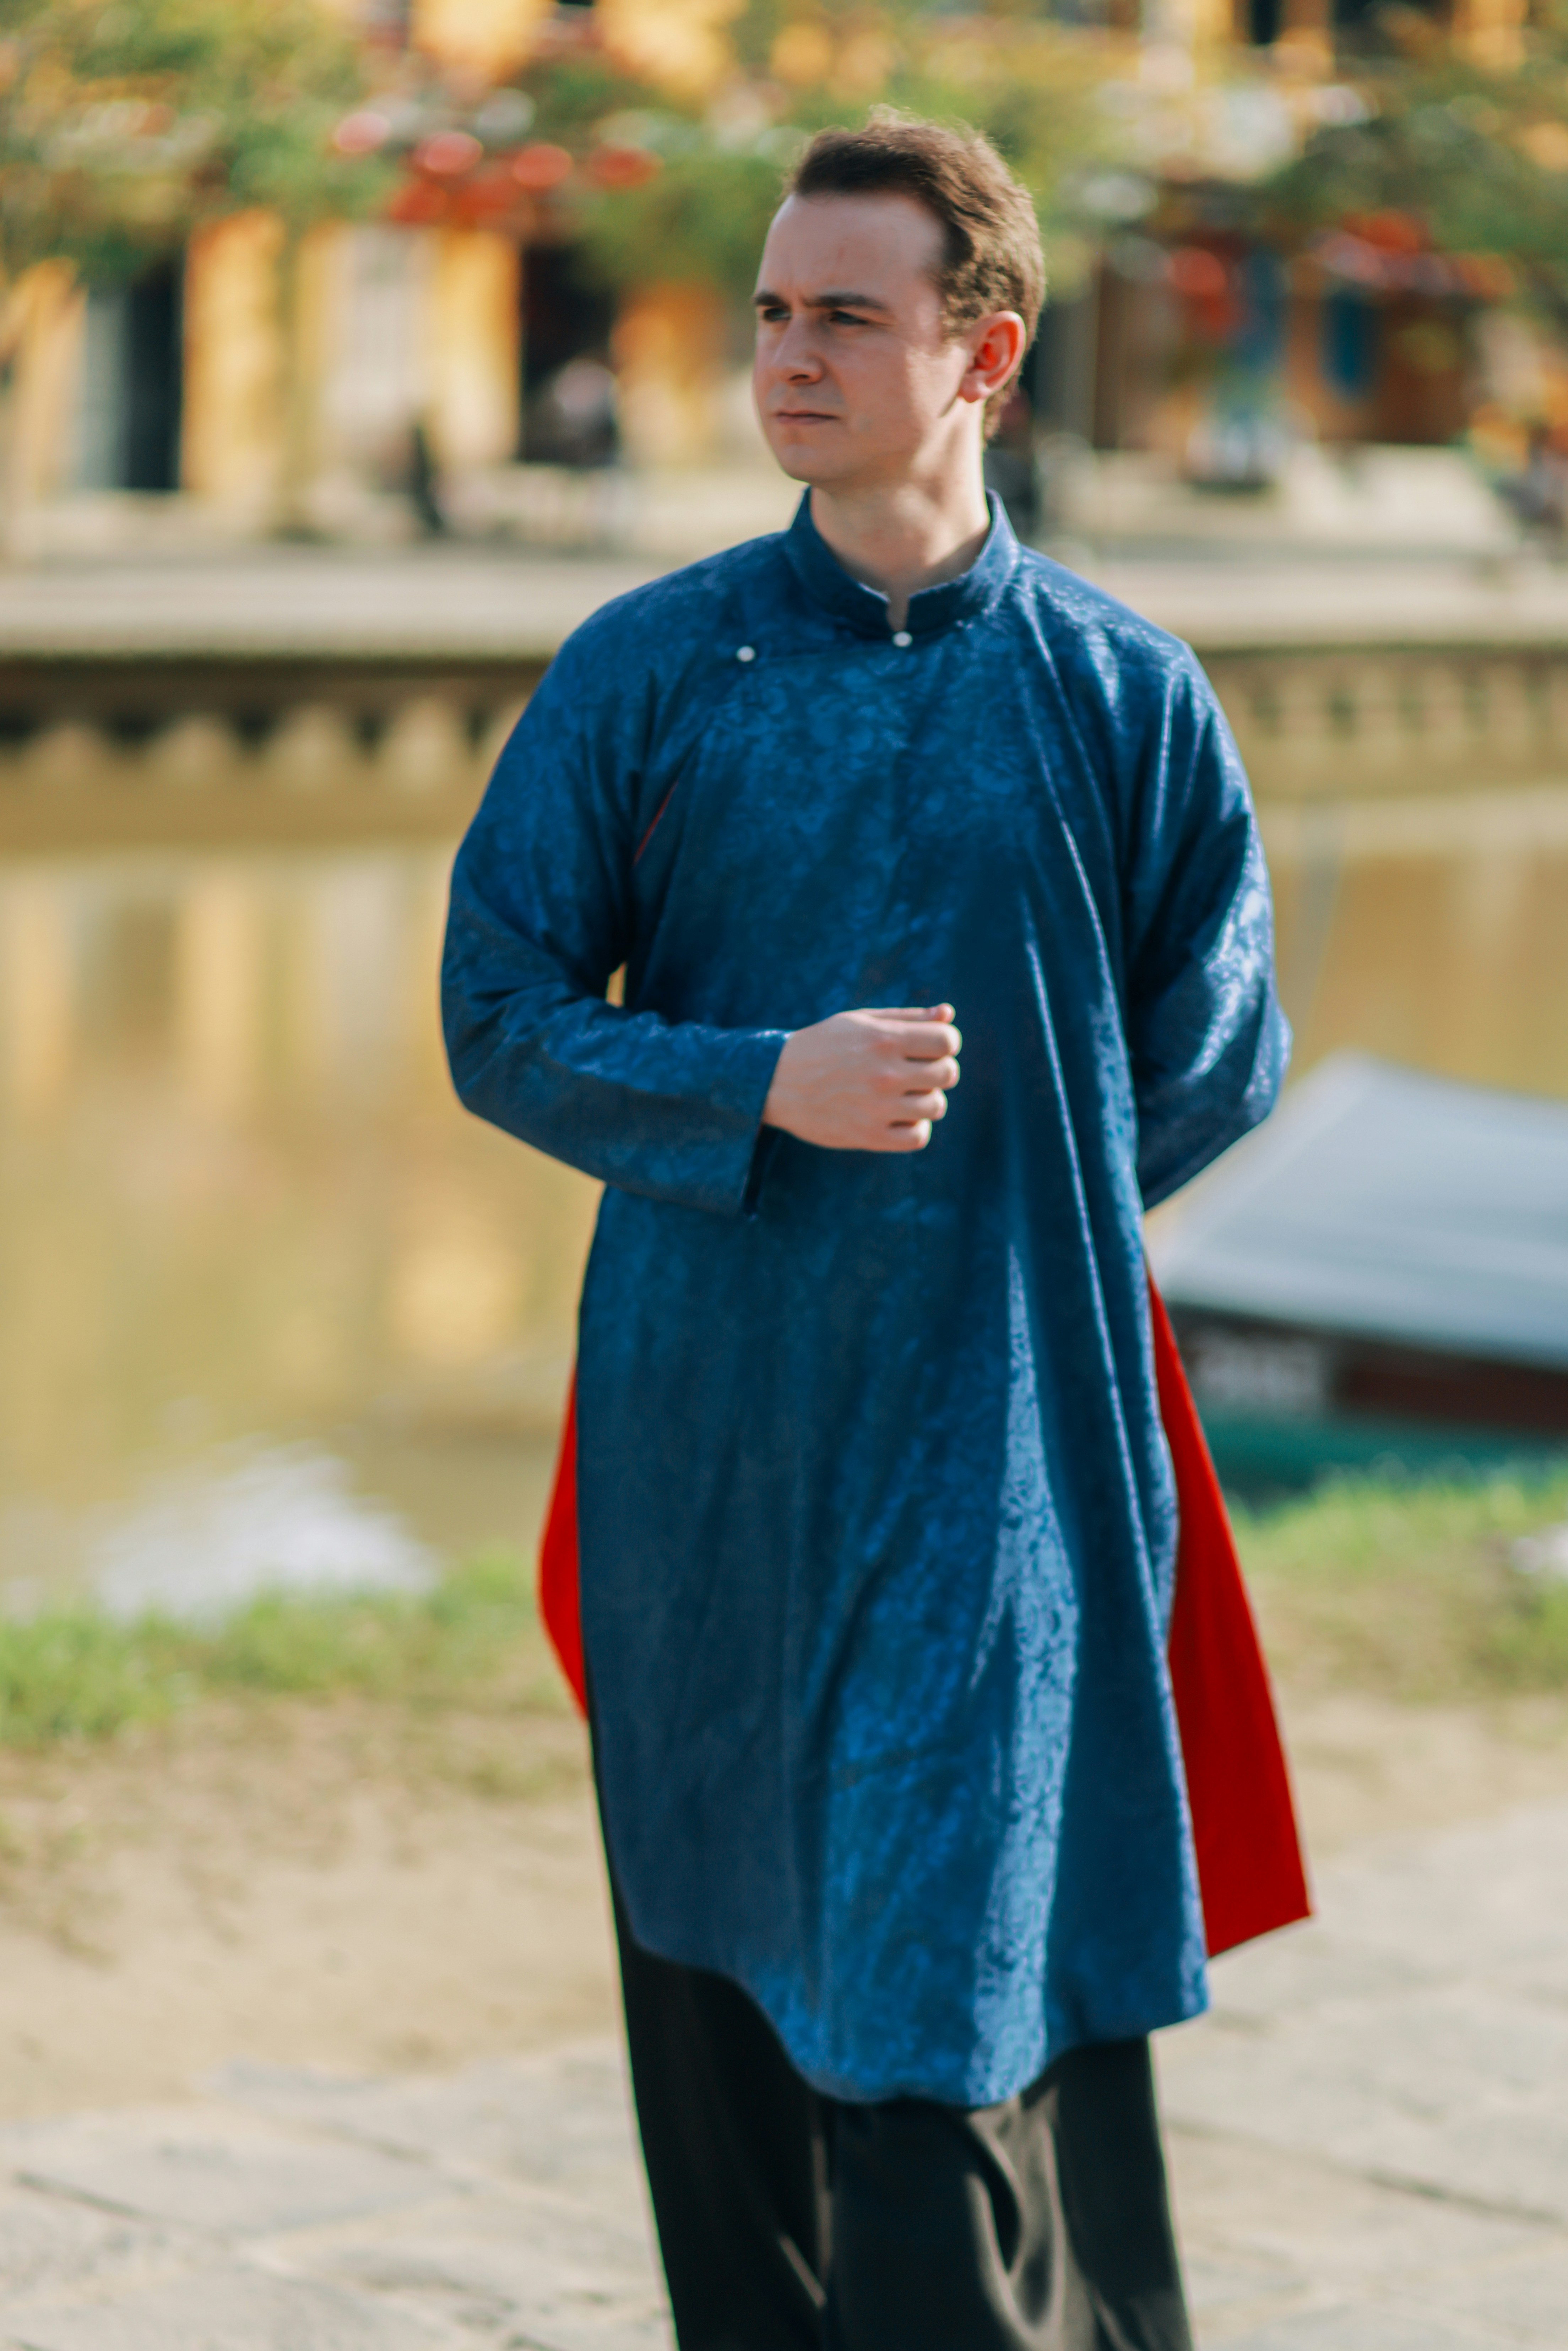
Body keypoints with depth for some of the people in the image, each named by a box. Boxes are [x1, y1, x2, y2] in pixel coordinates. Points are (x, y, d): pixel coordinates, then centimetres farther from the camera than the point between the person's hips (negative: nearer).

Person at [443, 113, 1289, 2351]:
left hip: (1001, 1437, -2)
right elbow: (500, 1015, 2)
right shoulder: (648, 670, 3)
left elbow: (1213, 1069, 9)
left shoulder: (1124, 696, 1)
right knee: (721, 1981, 9)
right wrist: (760, 1097, -13)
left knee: (948, 2000, -6)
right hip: (703, 1432, 2)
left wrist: (983, 1200, 3)